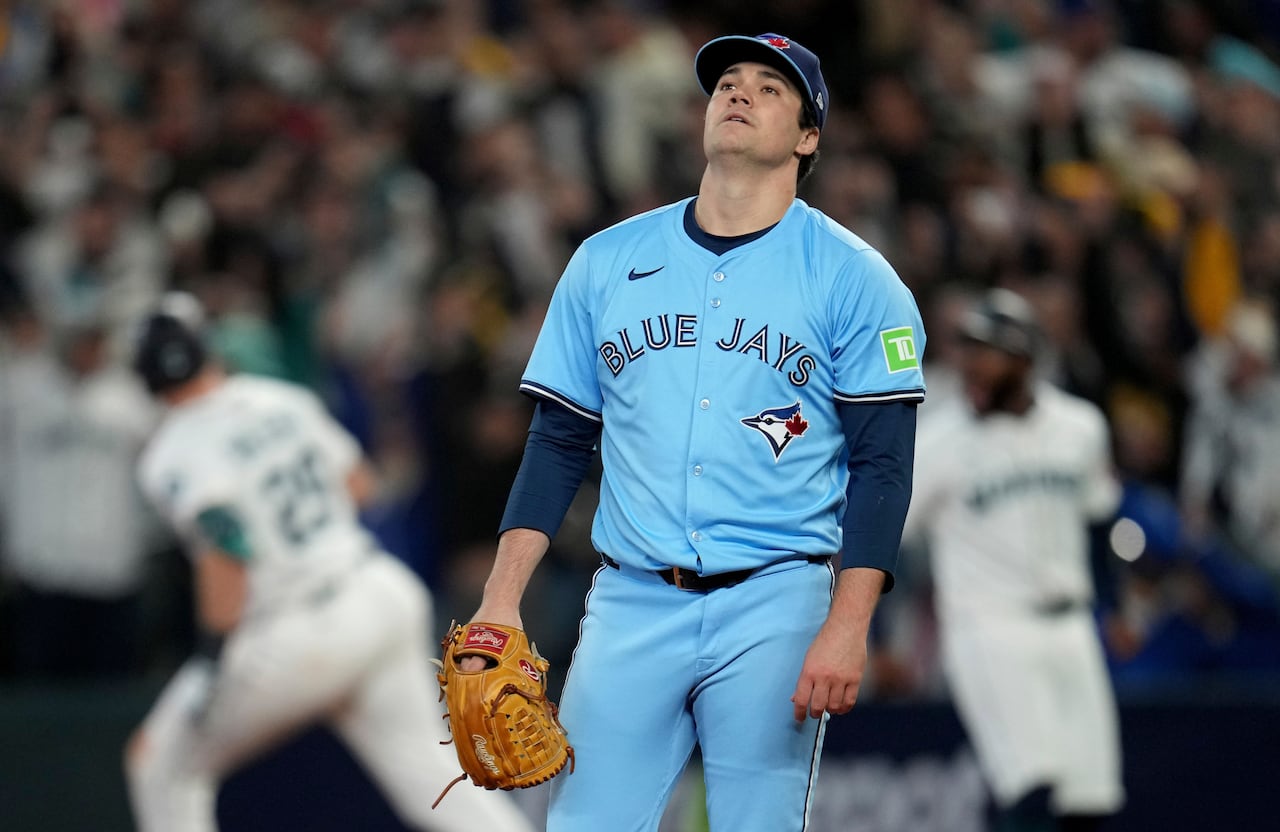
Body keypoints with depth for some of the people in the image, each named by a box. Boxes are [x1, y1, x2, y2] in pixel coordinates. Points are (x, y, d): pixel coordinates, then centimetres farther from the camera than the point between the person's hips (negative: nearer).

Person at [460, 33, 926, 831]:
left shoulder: (853, 276, 2)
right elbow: (558, 442, 13)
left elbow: (881, 465, -3)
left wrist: (847, 629, -14)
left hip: (774, 607, -3)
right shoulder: (606, 261, 12)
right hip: (630, 604, 3)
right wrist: (501, 603, 3)